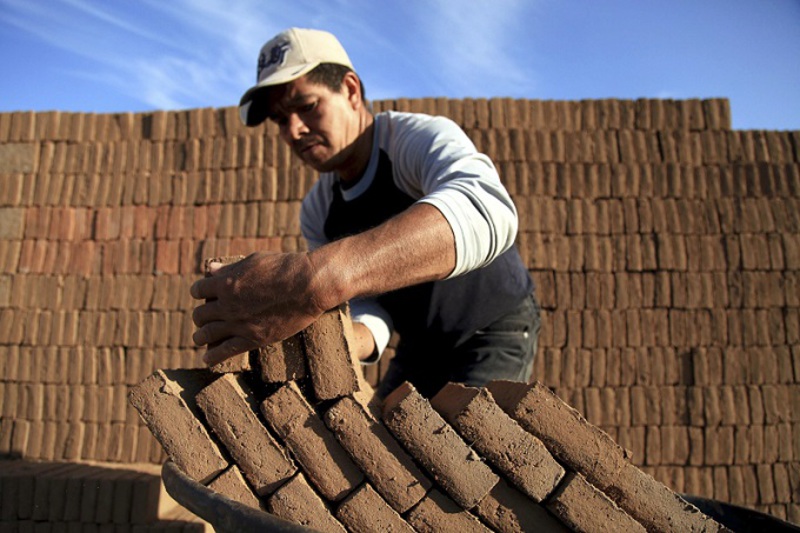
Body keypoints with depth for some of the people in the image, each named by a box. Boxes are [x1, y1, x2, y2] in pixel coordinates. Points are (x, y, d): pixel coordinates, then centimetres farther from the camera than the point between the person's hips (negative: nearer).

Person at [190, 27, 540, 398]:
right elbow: (368, 310, -12)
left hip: (497, 330, -5)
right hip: (421, 344, 6)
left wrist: (319, 276, -63)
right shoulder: (317, 213, -7)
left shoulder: (422, 137, -26)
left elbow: (484, 211, -51)